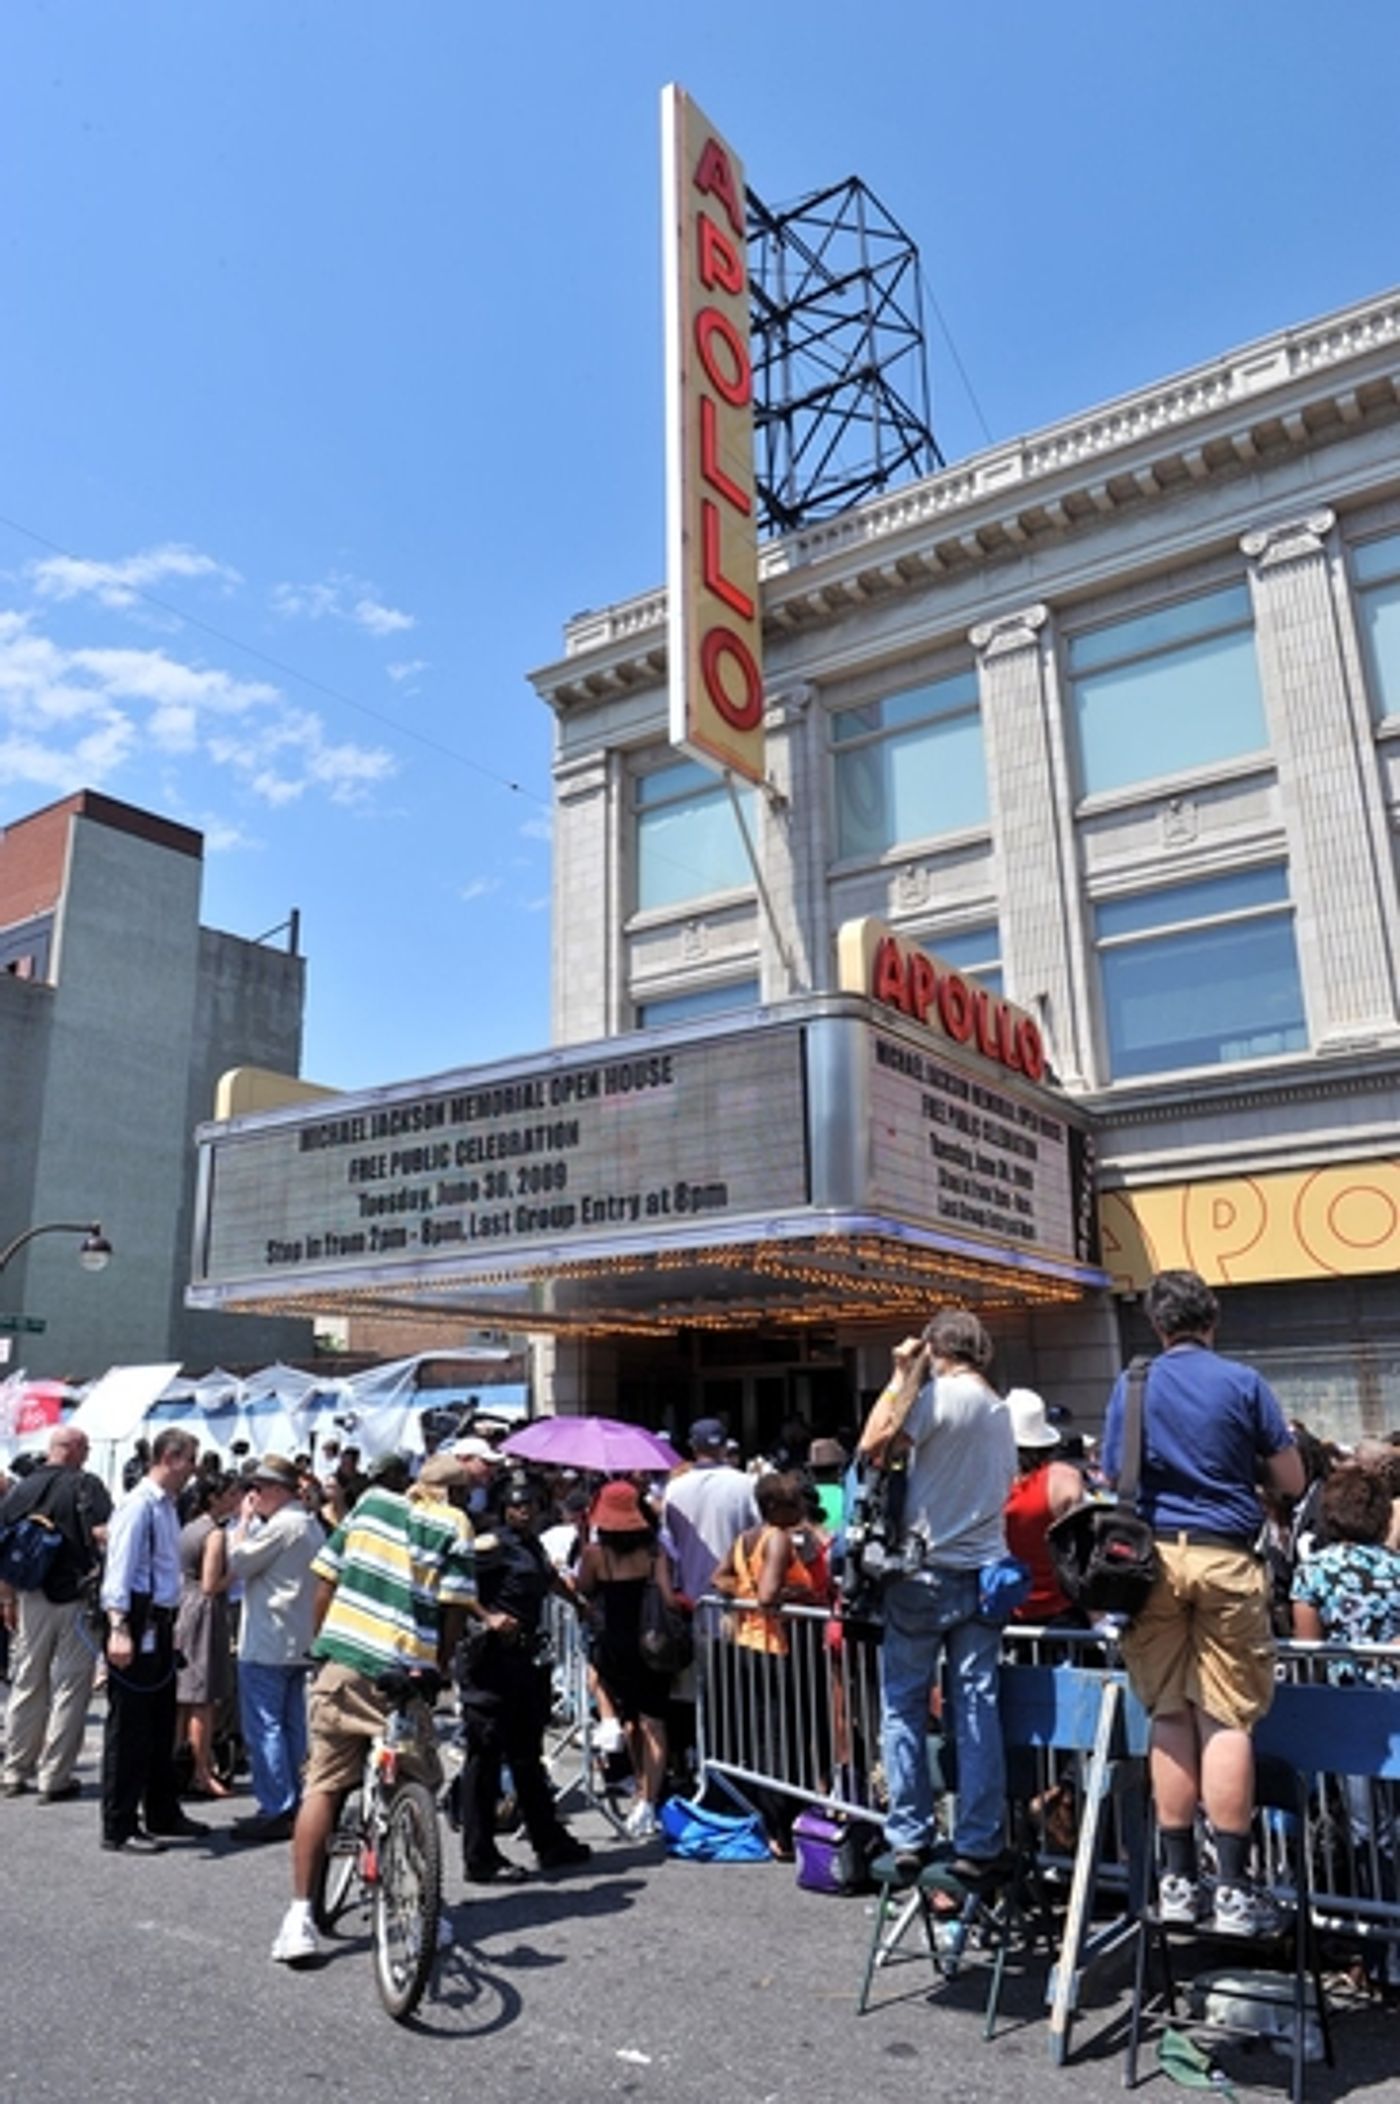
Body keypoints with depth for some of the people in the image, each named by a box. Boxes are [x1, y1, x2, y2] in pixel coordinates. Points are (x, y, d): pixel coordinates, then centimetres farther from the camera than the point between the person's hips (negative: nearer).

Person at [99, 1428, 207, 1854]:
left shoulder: (166, 1506, 12)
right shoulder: (139, 1505, -16)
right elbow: (119, 1568, -23)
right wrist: (119, 1627, -30)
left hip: (160, 1624, 10)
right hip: (137, 1624, -10)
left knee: (161, 1726, 18)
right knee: (128, 1728, 0)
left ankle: (162, 1815, 30)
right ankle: (119, 1827, 10)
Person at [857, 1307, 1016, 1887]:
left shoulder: (943, 1394, -11)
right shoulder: (1001, 1409, 13)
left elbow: (873, 1445, -15)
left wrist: (901, 1376, -7)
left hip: (927, 1572, -6)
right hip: (984, 1571, 6)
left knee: (903, 1705, 6)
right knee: (978, 1710, 7)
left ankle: (909, 1839, 10)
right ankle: (978, 1846, 9)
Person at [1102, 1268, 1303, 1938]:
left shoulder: (1130, 1385, 4)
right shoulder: (1243, 1382, -1)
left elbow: (1110, 1483, 7)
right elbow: (1291, 1481, 4)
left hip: (1154, 1555, 2)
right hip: (1225, 1556, -2)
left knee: (1171, 1717, 9)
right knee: (1227, 1719, 2)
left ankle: (1177, 1880, 16)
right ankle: (1232, 1887, 5)